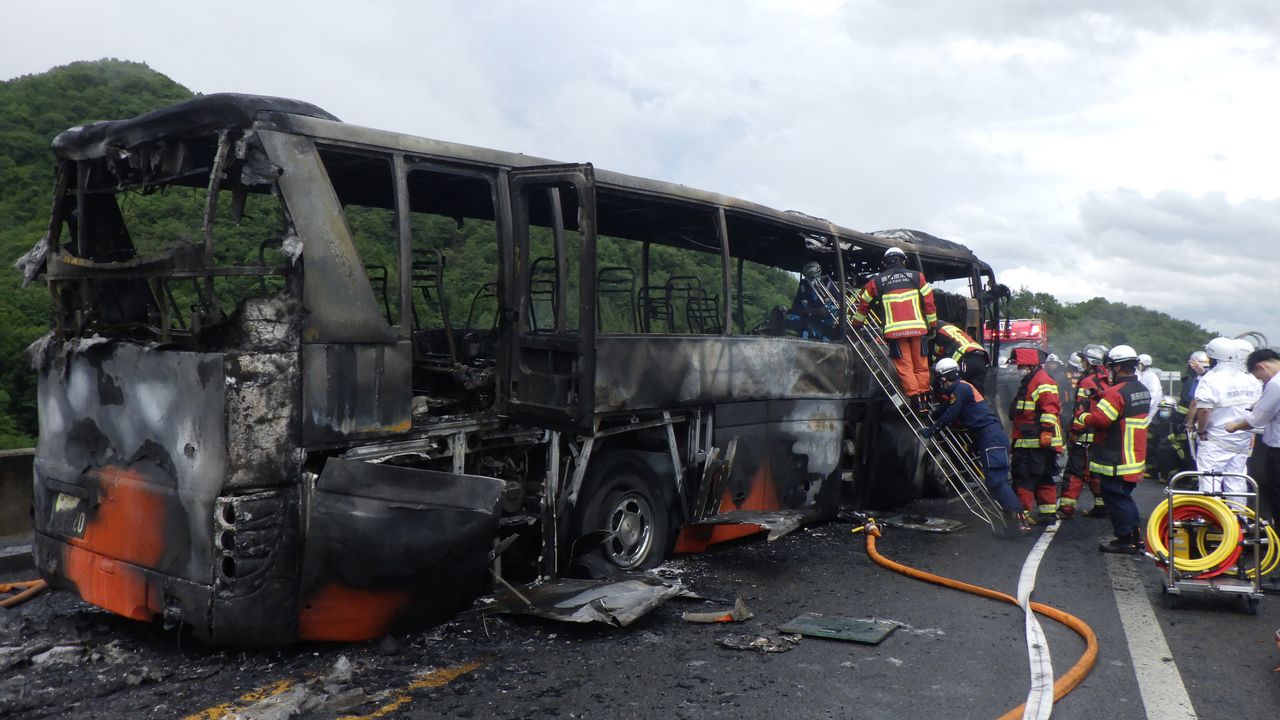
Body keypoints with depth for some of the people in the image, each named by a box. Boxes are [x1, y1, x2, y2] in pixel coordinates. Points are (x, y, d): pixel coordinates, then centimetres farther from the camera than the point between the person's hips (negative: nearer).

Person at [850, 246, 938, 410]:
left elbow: (863, 303, 19)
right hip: (918, 328, 1)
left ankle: (915, 399, -7)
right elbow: (929, 301, 10)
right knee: (921, 365, 10)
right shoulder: (917, 277, 10)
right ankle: (924, 399, 9)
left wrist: (856, 323, 34)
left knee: (905, 366, 1)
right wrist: (933, 324, 19)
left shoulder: (877, 282, 10)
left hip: (895, 331, -1)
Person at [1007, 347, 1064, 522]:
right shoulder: (1030, 381, 22)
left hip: (1036, 443, -11)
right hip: (1027, 442, 11)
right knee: (1043, 479, 15)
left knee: (1024, 478, -11)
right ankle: (1049, 512, 21)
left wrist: (1046, 433, -25)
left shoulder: (1043, 382, -12)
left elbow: (1050, 410, -22)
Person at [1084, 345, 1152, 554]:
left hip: (1115, 461, -9)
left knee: (1117, 498, 0)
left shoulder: (1116, 392, -20)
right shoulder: (1143, 390, 11)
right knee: (1125, 497, 19)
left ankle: (1125, 540, 4)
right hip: (1136, 458, 9)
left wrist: (1084, 417, -6)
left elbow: (1099, 419, -26)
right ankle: (1135, 537, 24)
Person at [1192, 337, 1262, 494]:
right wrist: (1251, 434, 21)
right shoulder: (1251, 380, 8)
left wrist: (1201, 431, -8)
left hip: (1215, 441, -6)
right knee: (1237, 484, 15)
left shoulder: (1210, 379, -14)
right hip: (1243, 441, 7)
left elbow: (1204, 410, -22)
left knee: (1210, 484, -3)